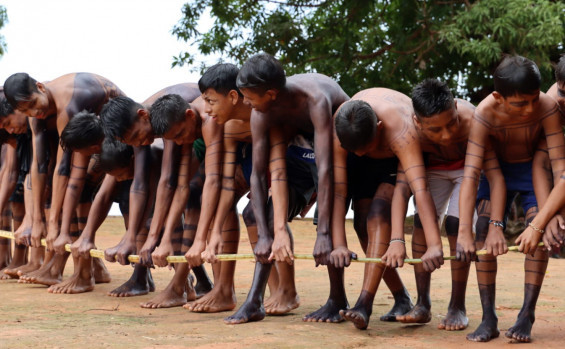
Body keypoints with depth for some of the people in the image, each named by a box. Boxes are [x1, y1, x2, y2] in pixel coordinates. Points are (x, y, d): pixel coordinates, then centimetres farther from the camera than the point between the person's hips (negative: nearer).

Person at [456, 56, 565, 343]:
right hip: (498, 170, 0)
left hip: (534, 169, 0)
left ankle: (527, 315, -11)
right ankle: (488, 319, -10)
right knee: (485, 229, -15)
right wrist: (464, 234, -45)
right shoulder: (485, 115, -34)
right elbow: (471, 174, -38)